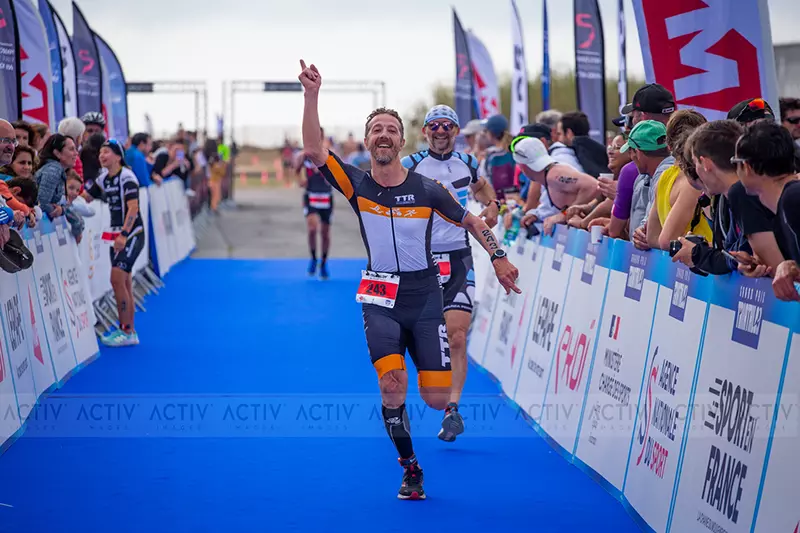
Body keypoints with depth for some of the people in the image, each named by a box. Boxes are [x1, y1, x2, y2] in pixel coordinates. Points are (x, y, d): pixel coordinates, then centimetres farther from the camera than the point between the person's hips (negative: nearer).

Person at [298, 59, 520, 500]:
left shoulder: (427, 190, -3)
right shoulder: (357, 186, -2)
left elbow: (470, 220, 12)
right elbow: (314, 149, -15)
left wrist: (497, 255, 5)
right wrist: (312, 95, -23)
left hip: (424, 297, 0)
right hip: (380, 301, 0)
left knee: (437, 399, -6)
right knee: (392, 387, -18)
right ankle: (410, 470, 3)